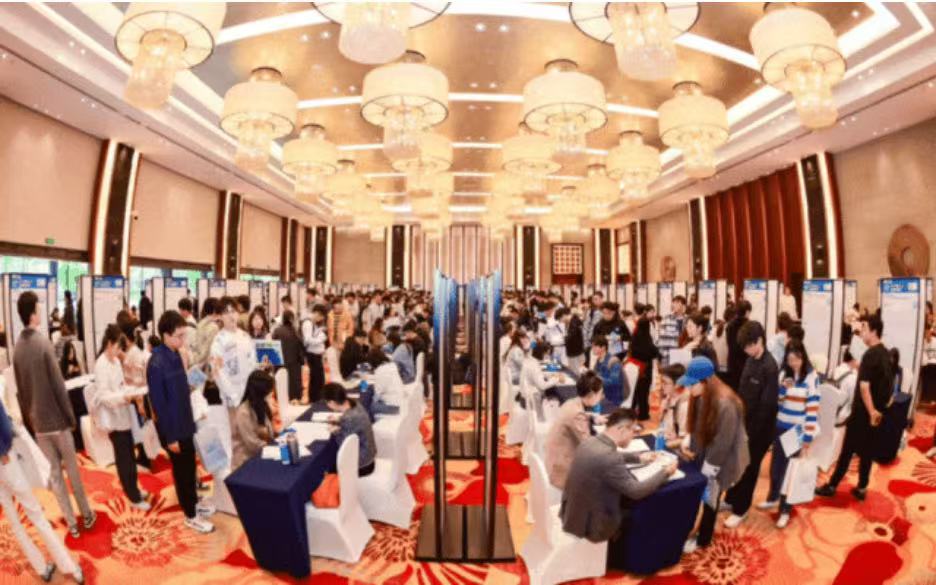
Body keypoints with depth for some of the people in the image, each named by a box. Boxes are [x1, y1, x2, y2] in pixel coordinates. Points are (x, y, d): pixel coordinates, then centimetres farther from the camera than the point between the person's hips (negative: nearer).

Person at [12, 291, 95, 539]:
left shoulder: (17, 348, -1)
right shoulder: (43, 343, -18)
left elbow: (20, 391, 6)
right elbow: (58, 385, -16)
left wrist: (28, 420, 16)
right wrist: (71, 416, -6)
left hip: (37, 422, 5)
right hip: (56, 418, -4)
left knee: (55, 471, 12)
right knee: (72, 468, 10)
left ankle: (71, 524, 20)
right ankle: (87, 515, 23)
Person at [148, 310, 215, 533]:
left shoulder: (175, 354, 1)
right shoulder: (157, 364, -24)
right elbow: (158, 404, -20)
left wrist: (190, 420, 16)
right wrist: (170, 437, -16)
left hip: (185, 423, 7)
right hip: (173, 428, -7)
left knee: (190, 466, 22)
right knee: (182, 471, 8)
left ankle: (194, 503, 41)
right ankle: (191, 516, 25)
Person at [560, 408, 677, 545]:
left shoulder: (590, 441, -3)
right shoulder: (608, 457, -30)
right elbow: (636, 491, -20)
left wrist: (638, 458, 20)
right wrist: (665, 472, -8)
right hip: (589, 523, -7)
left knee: (626, 499, 22)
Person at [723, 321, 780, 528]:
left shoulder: (769, 367, -22)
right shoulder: (750, 360, 3)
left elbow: (768, 404, -21)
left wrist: (753, 431, -18)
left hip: (758, 427, -7)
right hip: (744, 421, 7)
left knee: (748, 468, 7)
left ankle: (741, 509, 23)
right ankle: (731, 499, 36)